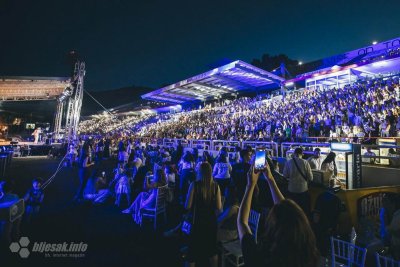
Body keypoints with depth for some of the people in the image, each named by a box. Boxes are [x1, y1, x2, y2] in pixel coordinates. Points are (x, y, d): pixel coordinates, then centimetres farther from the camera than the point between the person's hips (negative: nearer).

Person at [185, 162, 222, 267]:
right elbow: (219, 207, -7)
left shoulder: (194, 185, -15)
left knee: (193, 250, 14)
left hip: (198, 221, -3)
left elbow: (187, 206, -14)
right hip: (211, 221, 3)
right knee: (212, 249, 23)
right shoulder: (215, 186, -8)